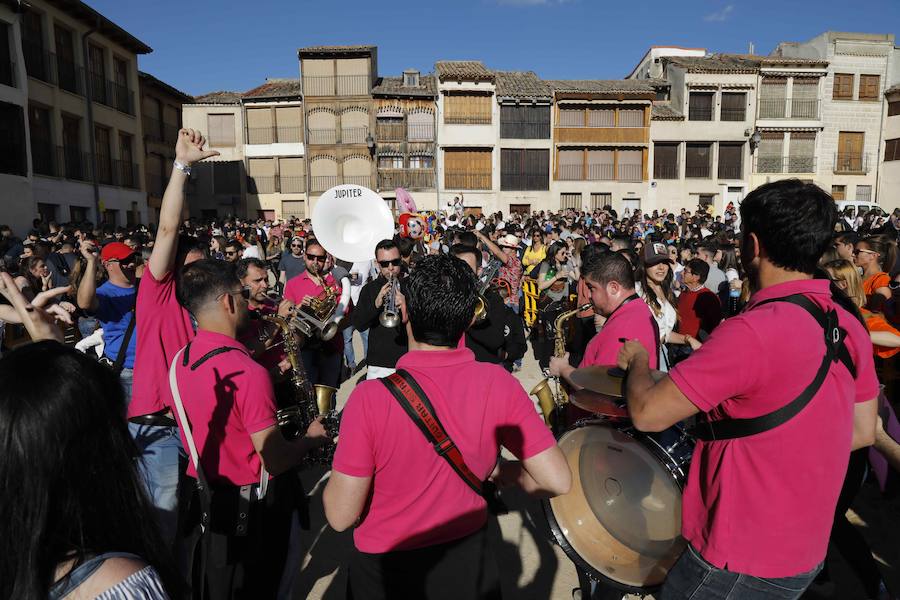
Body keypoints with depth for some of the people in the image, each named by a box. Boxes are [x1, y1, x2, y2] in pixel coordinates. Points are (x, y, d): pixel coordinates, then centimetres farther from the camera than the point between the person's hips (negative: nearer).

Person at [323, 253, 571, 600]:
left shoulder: (370, 399, -28)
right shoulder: (500, 385, -20)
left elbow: (340, 516, -21)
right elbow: (557, 482, -16)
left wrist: (343, 463, -2)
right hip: (467, 564, 2)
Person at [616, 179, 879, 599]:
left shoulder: (753, 332, -29)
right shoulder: (848, 328, -2)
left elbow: (648, 414, -25)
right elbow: (862, 431, 9)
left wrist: (636, 361, -6)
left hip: (742, 563, -7)